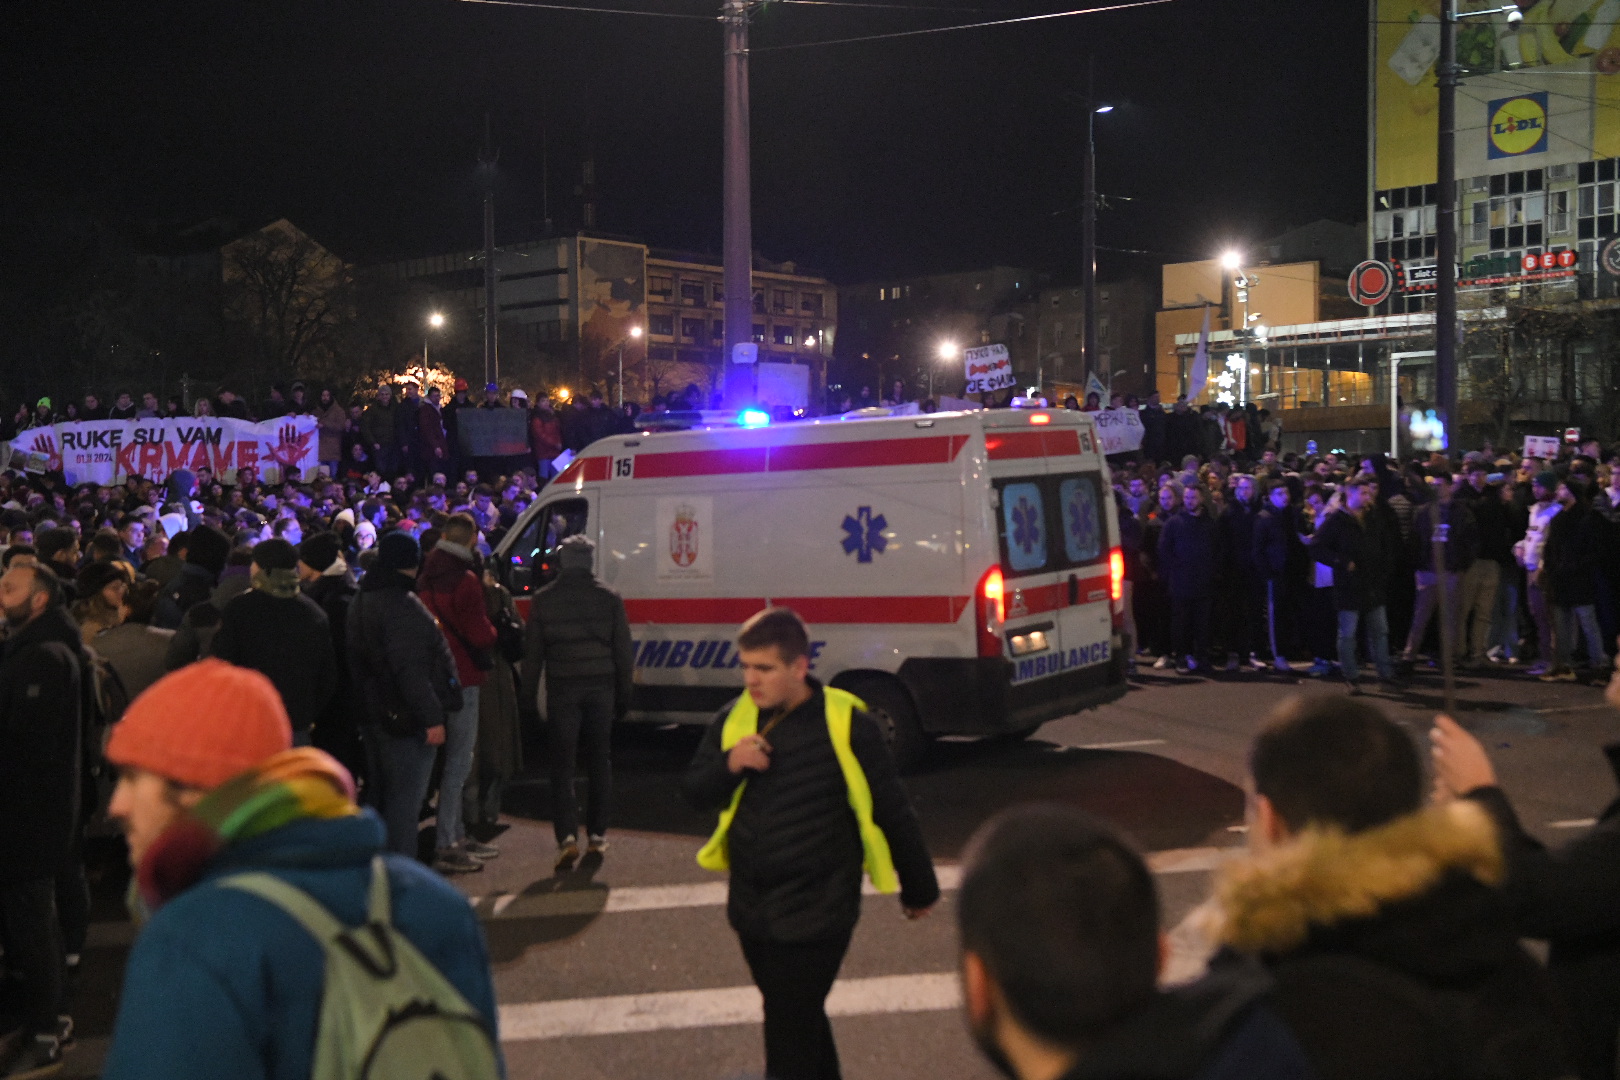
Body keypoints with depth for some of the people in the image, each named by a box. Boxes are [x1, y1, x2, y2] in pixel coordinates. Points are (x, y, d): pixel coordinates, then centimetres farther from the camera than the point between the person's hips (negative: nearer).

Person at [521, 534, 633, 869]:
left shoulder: (542, 600, 1)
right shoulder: (609, 598, 3)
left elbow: (532, 653, 1)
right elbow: (623, 652, 4)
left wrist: (528, 696, 7)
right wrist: (624, 693, 10)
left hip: (562, 689, -1)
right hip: (601, 687, 1)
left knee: (562, 765, 0)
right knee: (600, 762, 12)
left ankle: (567, 837, -13)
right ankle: (598, 834, 16)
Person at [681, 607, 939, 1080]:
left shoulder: (846, 723, -15)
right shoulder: (735, 718, 1)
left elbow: (892, 811, -6)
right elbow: (694, 790, 6)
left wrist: (919, 889, 2)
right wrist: (728, 765, -17)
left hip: (815, 912, -6)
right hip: (751, 906, 6)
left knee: (789, 1032, -4)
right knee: (802, 1020, 22)